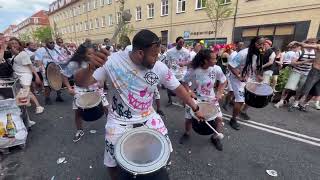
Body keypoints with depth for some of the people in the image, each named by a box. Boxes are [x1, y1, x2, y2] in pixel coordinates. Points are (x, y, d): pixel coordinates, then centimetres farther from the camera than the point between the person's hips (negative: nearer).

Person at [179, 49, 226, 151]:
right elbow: (184, 82, -7)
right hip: (197, 98, -1)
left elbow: (223, 81, 1)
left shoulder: (217, 69, -16)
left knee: (219, 118, -3)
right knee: (189, 118, 4)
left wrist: (219, 93, -10)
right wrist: (191, 93, -18)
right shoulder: (193, 70, -21)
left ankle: (215, 137, 26)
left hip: (211, 98, 2)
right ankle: (187, 134, 36)